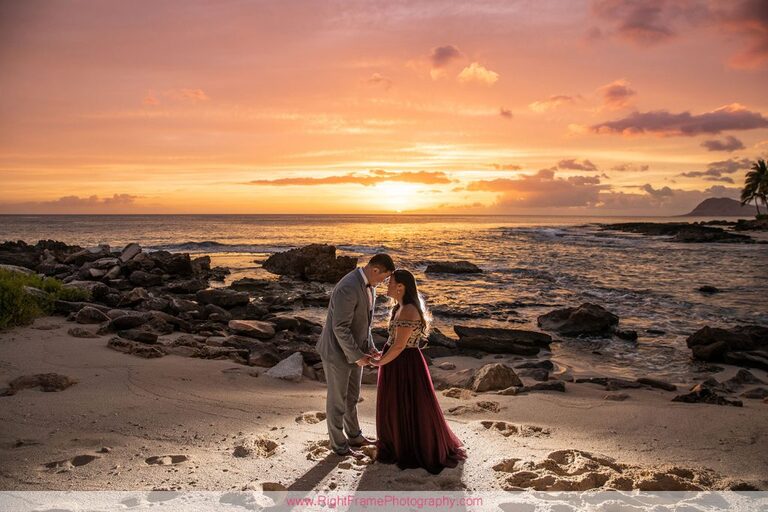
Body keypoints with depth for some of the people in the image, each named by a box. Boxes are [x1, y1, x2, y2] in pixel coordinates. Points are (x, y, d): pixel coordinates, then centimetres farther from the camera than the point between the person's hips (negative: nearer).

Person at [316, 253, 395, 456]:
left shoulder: (368, 284, 0)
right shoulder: (347, 288, -32)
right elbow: (340, 328, -29)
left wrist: (369, 347, 4)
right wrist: (357, 356, -21)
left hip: (354, 349, 9)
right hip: (337, 351, -9)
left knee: (351, 396, 24)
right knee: (337, 400, 10)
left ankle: (354, 436, 42)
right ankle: (339, 444, 29)